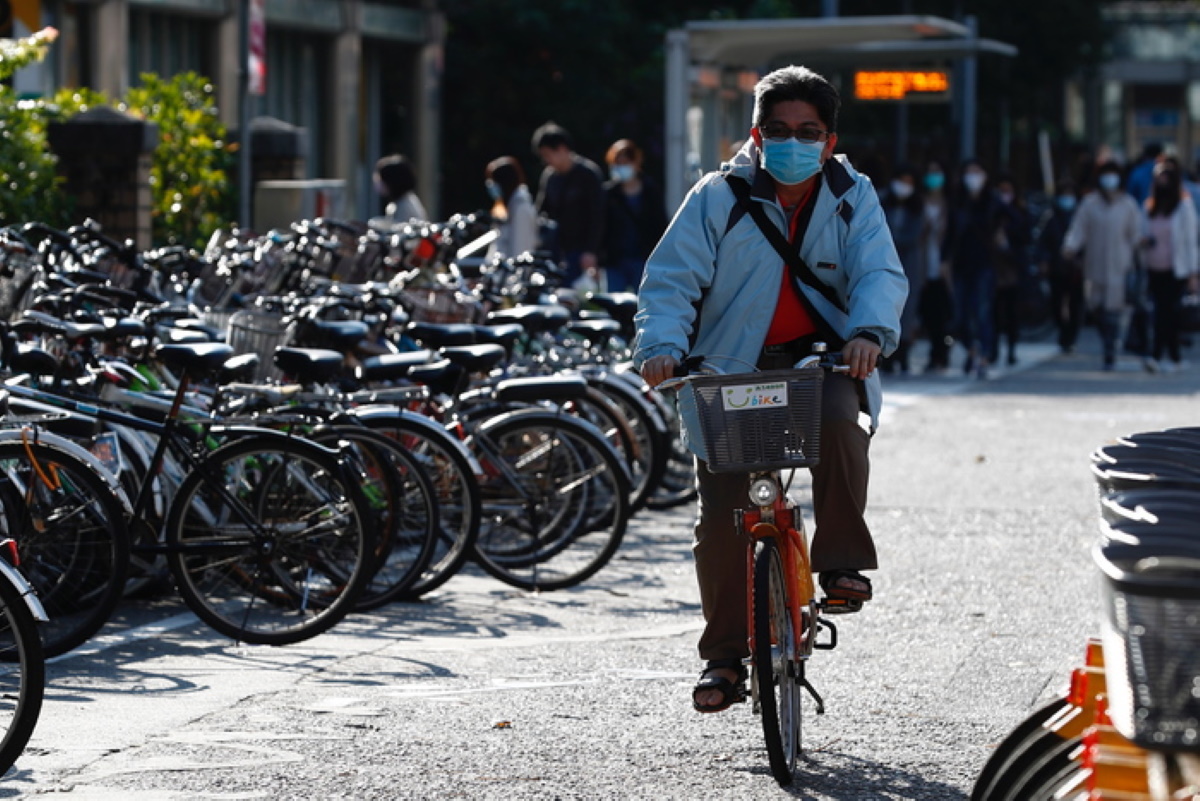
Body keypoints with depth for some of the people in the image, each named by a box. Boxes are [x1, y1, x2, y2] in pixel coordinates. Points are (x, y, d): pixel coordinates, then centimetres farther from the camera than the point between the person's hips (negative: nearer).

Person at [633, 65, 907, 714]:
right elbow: (672, 279, -6)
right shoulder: (719, 197, -1)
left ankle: (842, 560, -18)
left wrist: (869, 332, -29)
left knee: (838, 417, -35)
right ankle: (724, 656, 10)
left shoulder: (852, 199, 4)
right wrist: (662, 344, -25)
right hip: (732, 370, 0)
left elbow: (880, 275, -7)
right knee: (722, 520, -5)